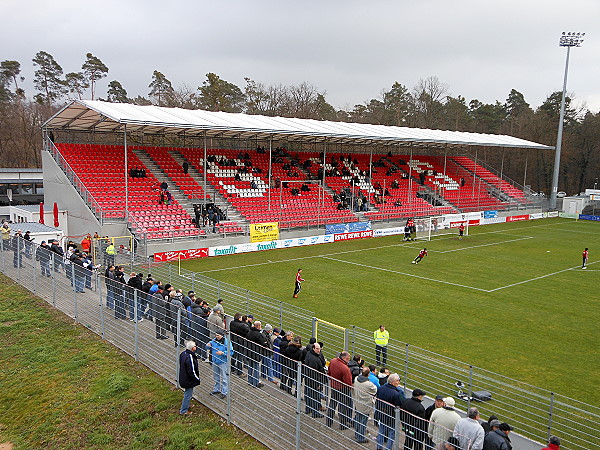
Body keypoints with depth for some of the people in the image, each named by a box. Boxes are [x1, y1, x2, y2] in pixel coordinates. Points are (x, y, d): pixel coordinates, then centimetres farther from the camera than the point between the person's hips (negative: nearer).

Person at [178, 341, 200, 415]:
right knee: (188, 394, 6)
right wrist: (198, 379, -13)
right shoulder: (190, 357, -31)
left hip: (183, 378, 9)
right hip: (189, 380, -9)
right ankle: (183, 411, 18)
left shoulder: (183, 353, -2)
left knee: (187, 393, 27)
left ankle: (186, 406, 44)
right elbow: (191, 372, -27)